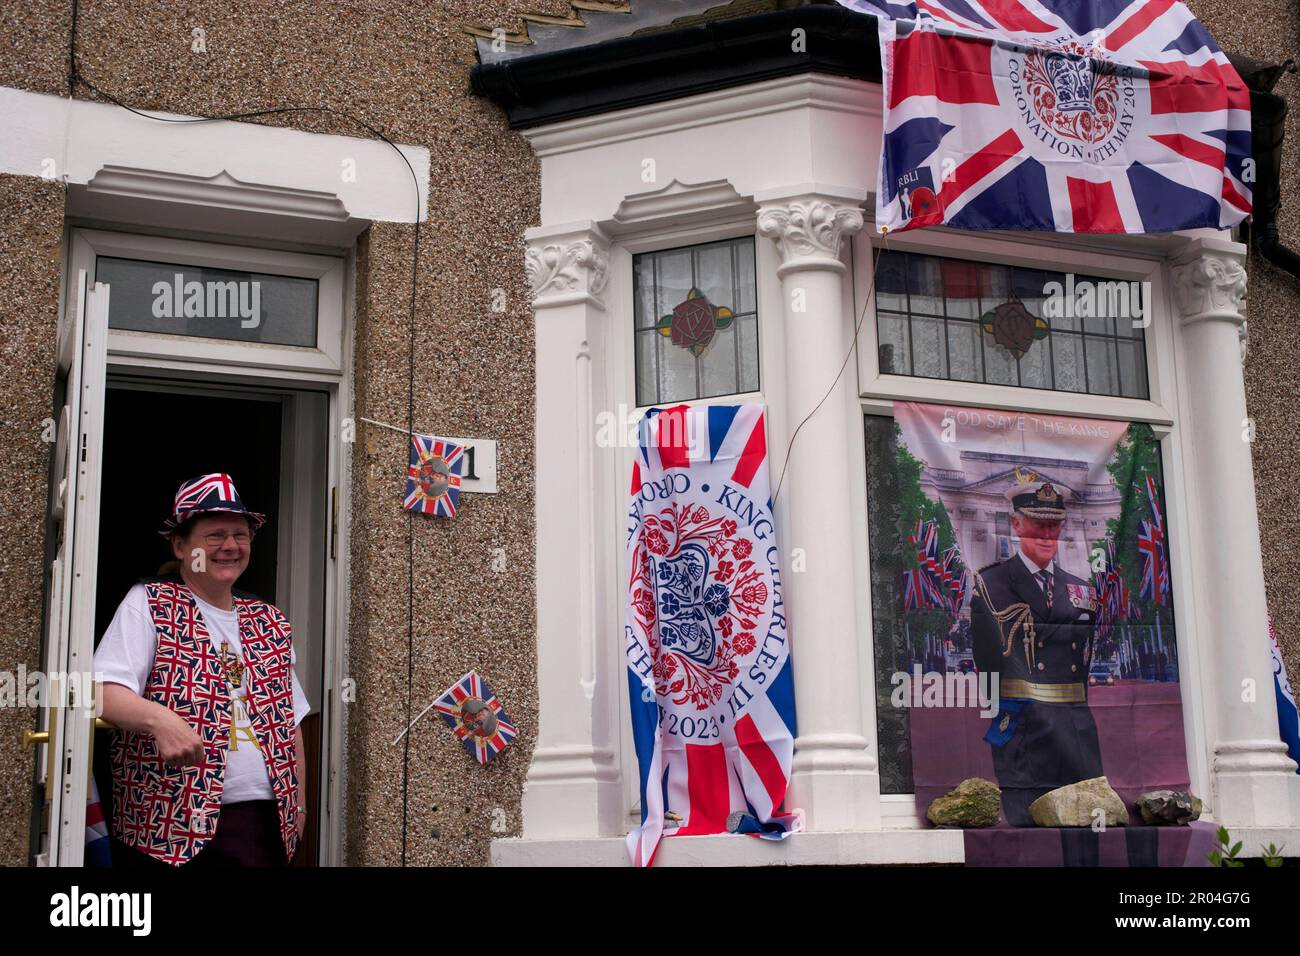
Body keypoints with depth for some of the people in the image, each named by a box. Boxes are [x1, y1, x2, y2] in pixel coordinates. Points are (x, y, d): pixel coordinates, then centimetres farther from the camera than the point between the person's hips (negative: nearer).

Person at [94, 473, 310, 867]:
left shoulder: (270, 623, 16)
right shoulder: (148, 604, 0)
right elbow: (104, 691, -12)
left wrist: (299, 805, 15)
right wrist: (159, 718, -30)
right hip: (170, 826, -5)